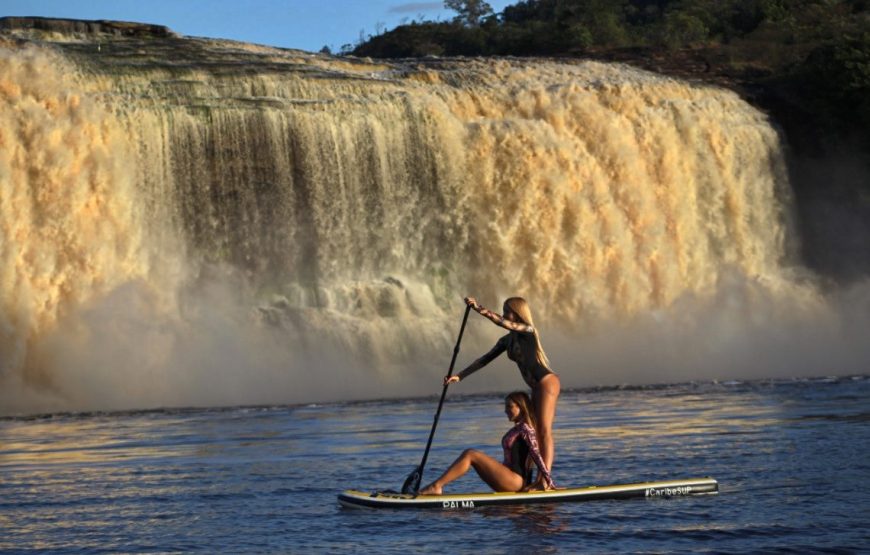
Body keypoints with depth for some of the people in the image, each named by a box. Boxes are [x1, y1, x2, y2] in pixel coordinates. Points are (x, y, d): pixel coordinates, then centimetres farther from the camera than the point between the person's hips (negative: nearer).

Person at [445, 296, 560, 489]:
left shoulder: (528, 331, -10)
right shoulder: (507, 341, 13)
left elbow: (503, 323, -27)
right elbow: (484, 360, 12)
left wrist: (479, 308, -30)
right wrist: (460, 376, 7)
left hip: (547, 382, -9)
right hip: (537, 387, 9)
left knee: (544, 430, -14)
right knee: (540, 432, 6)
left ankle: (544, 479, -20)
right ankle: (543, 479, 6)